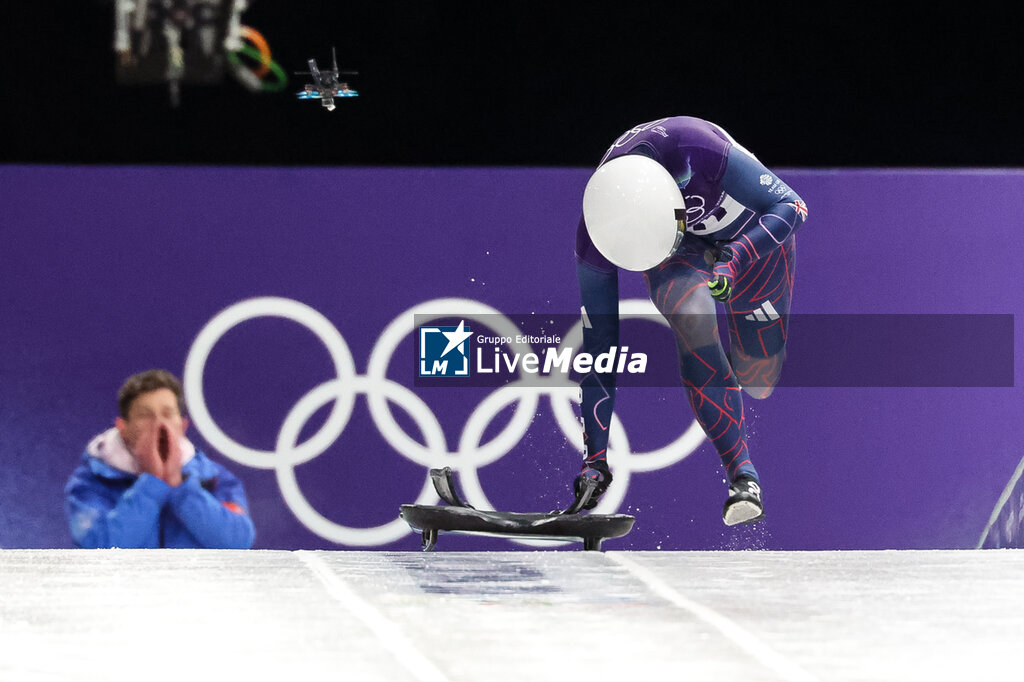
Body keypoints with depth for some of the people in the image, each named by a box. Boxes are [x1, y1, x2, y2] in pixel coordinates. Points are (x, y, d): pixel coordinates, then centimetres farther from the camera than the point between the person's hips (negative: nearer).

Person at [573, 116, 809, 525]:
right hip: (683, 256, 0)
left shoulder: (699, 149, -42)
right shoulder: (595, 237, -33)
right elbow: (596, 347, -24)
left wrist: (734, 260, -46)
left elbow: (790, 207, -29)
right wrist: (595, 455, -25)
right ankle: (743, 478, -29)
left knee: (758, 382, 3)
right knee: (691, 318, -32)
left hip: (752, 235, 0)